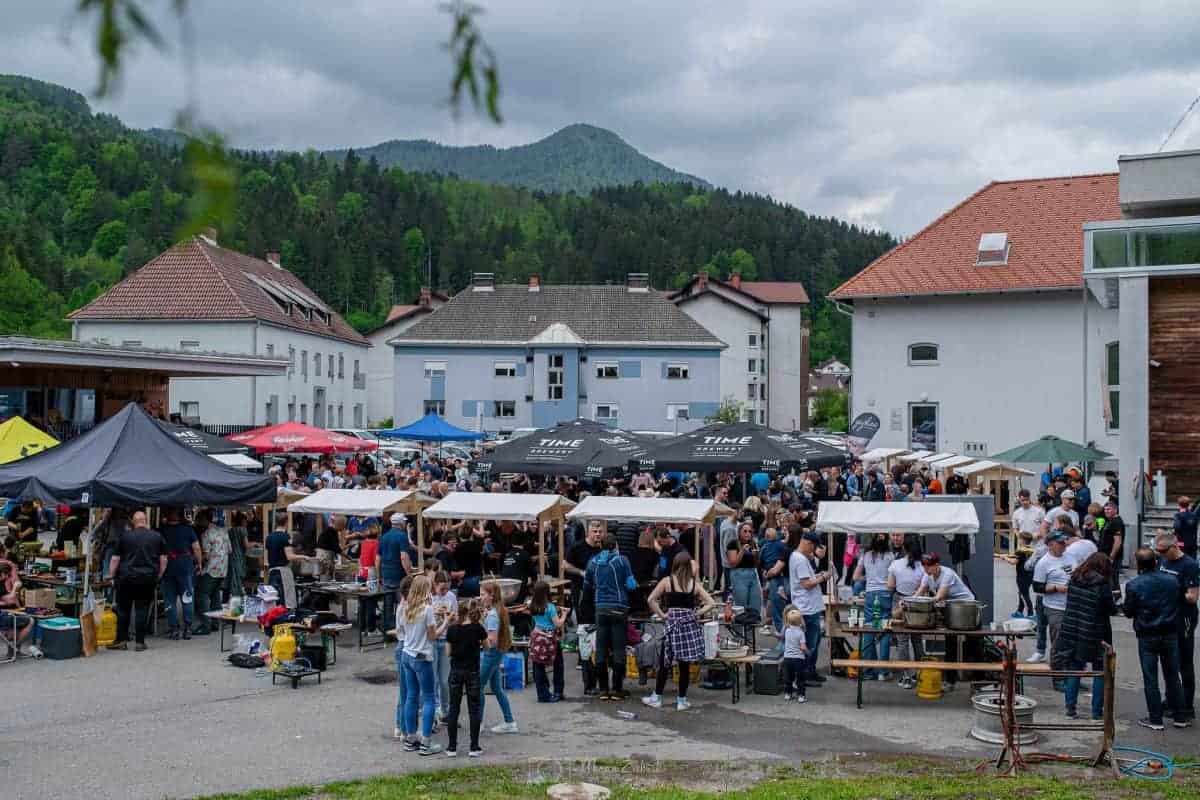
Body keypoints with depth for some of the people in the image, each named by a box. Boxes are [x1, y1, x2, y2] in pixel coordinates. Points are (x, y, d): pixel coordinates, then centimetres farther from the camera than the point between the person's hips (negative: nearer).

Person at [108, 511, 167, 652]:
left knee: (123, 609, 9)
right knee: (142, 610, 5)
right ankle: (139, 642, 5)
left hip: (127, 577, -1)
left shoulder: (125, 536, 0)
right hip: (149, 579, 1)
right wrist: (158, 576, 13)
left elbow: (115, 558, 1)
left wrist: (111, 575, 11)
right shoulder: (157, 536, 3)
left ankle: (122, 640, 10)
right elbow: (164, 559, 3)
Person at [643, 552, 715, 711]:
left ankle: (657, 698, 14)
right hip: (690, 624, 2)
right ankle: (682, 700, 11)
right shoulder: (695, 584, 5)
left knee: (665, 662, 7)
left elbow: (651, 600, -8)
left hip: (673, 623, -2)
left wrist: (661, 614, 0)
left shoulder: (667, 581, -2)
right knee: (685, 665, 6)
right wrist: (696, 613, 4)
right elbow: (710, 603, 2)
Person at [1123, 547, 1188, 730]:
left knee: (1150, 679, 5)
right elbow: (1177, 605, 6)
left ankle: (1155, 719, 7)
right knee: (1173, 676, 13)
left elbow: (1129, 612, -7)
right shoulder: (1172, 581, -4)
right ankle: (1180, 716, 19)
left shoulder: (1133, 585, -13)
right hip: (1170, 634, 3)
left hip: (1147, 637, -3)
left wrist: (1121, 605, 13)